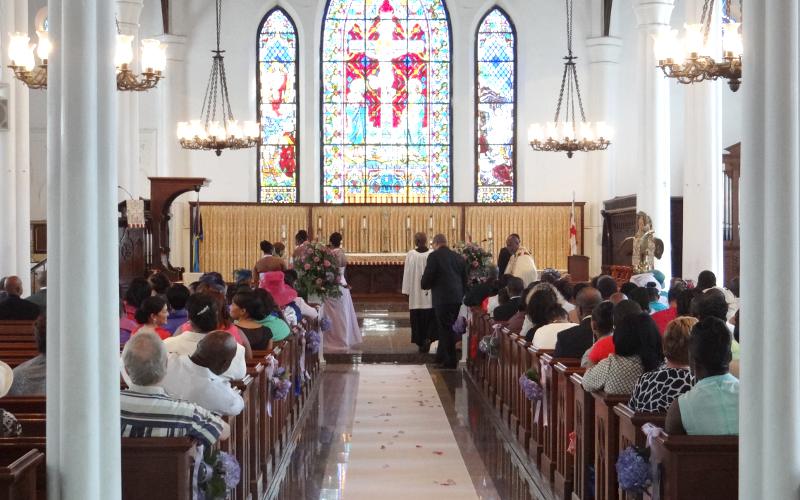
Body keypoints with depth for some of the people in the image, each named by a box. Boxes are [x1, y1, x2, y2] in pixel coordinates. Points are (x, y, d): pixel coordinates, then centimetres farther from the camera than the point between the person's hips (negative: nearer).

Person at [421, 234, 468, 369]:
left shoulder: (434, 256, -9)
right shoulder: (459, 258, 9)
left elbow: (427, 278, -12)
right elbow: (465, 280, 13)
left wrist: (425, 285, 9)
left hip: (442, 298, -6)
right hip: (457, 299, 6)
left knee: (446, 329, 2)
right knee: (447, 328, 19)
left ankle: (450, 361, 4)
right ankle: (441, 356, 31)